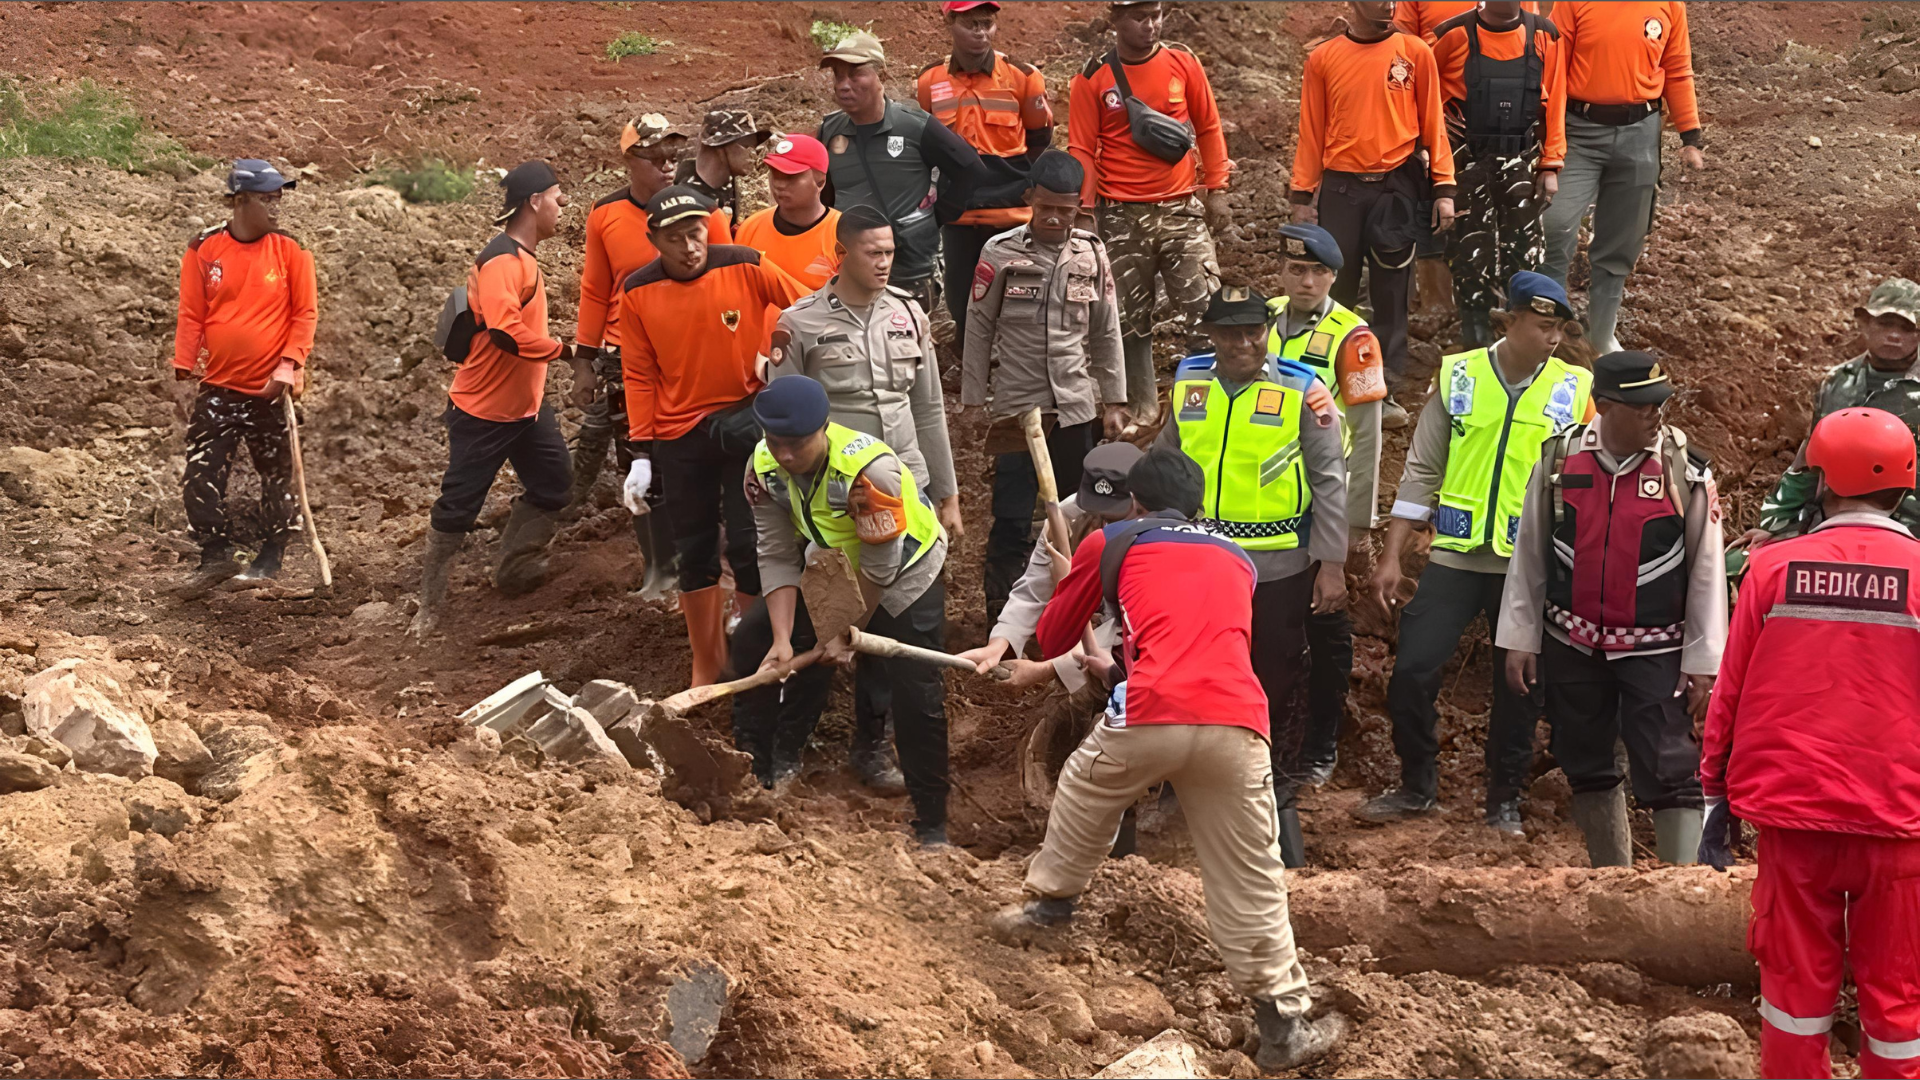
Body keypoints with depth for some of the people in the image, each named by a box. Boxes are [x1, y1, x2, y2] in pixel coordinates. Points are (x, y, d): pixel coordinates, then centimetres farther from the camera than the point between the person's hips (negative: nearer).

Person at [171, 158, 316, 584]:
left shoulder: (290, 250, -3)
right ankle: (216, 556, 10)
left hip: (269, 390, -1)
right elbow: (190, 317, 3)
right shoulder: (204, 250, -1)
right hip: (217, 388, 1)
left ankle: (270, 559, 22)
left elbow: (305, 313, -2)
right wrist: (184, 375, -2)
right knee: (201, 476, -3)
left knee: (276, 475, 8)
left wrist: (289, 365, -13)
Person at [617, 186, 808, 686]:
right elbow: (639, 376, 2)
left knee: (749, 543, -3)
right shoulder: (638, 292, -4)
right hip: (680, 435, 2)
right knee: (693, 550, 10)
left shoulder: (746, 267, -10)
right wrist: (641, 455, 0)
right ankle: (705, 667, 23)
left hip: (747, 421, -2)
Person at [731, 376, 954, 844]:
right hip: (833, 567, 6)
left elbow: (880, 570, -26)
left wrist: (849, 633, -15)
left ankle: (932, 823, 0)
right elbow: (778, 557, -14)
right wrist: (782, 639, -21)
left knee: (915, 692, -14)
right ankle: (756, 770, 15)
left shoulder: (870, 470, -38)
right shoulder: (765, 466, -20)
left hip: (906, 571, -6)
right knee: (753, 639, -2)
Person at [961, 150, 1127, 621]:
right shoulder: (1000, 253, -6)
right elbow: (980, 332, 0)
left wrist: (1113, 402, 9)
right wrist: (973, 404, -1)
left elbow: (1106, 333, 9)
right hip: (1016, 408, -2)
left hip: (1077, 409, 2)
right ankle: (1000, 618, 9)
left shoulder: (1091, 253, 1)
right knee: (1011, 521, -1)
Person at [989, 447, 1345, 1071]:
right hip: (1236, 725, 2)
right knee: (1251, 883, 9)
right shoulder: (1237, 560, 31)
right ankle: (1283, 1028, 11)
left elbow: (1051, 640, 31)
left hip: (1148, 716, -2)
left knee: (1084, 798, 30)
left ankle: (1049, 908, 47)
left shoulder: (1111, 544, 21)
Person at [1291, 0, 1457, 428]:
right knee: (1335, 290, 1)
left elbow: (1432, 122, 2)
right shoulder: (1323, 58, 3)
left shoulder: (1415, 52, 1)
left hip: (1397, 186, 0)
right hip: (1340, 188, 0)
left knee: (1391, 292, 4)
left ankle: (1387, 391, 11)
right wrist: (1302, 195, 2)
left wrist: (1443, 188, -2)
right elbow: (1311, 131, 6)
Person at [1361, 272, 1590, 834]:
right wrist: (1391, 556, 1)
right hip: (1456, 555, 0)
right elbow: (1422, 472, 4)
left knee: (1518, 687, 6)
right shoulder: (1458, 377, 0)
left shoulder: (1574, 390, 0)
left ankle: (1505, 802, 22)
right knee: (1412, 672, -3)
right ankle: (1417, 786, 17)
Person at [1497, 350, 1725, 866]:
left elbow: (1707, 571, -4)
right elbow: (1529, 555, 5)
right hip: (1572, 647, 3)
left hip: (1655, 651, -3)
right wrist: (1519, 640, 4)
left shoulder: (1686, 472, -9)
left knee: (1671, 774, -8)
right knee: (1586, 766, 14)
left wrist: (1702, 664, -6)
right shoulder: (1559, 460, -3)